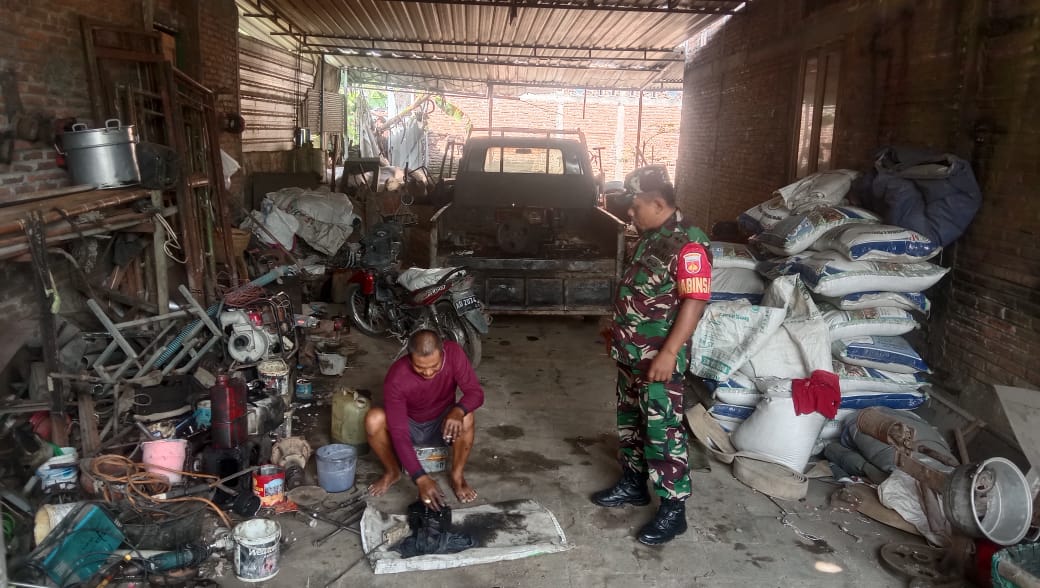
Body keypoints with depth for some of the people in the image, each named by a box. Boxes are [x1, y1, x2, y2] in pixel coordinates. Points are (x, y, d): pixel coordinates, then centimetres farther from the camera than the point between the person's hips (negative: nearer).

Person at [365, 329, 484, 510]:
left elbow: (475, 392, -23)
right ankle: (392, 471, -3)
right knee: (374, 419, -31)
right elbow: (398, 433, -34)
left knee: (465, 416, -32)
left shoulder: (453, 353, -26)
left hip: (441, 424, 1)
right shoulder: (396, 378, -31)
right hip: (409, 427, -1)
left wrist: (458, 410, -47)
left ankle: (457, 476, -10)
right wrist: (421, 478, -43)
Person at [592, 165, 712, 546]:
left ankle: (673, 509, 9)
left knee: (663, 430, -2)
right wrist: (618, 331, 23)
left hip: (659, 357, -10)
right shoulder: (649, 238, 11)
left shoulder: (688, 244, -19)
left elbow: (694, 301, -24)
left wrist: (668, 353, -27)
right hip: (630, 352, 10)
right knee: (629, 420, 19)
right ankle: (633, 484, 35)